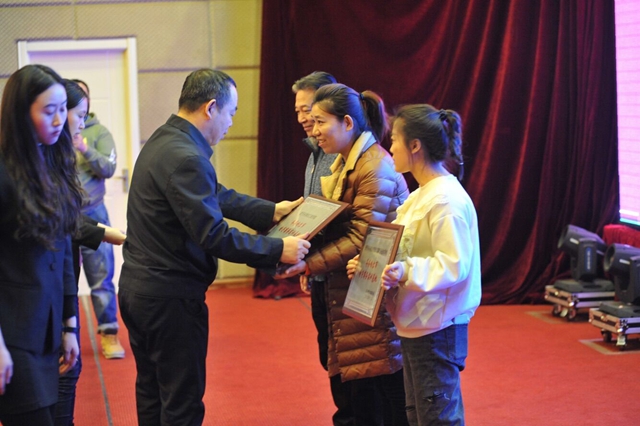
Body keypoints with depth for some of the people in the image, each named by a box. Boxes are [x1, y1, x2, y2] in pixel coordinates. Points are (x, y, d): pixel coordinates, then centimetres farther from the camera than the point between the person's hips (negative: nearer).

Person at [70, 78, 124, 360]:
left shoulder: (99, 132, 2)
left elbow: (109, 169, -8)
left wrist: (85, 150, -21)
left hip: (92, 213, 0)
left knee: (101, 277, 3)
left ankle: (108, 333, 11)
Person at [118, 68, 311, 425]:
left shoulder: (163, 142, 10)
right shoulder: (186, 158, -23)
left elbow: (217, 196, 13)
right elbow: (214, 236, -25)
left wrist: (271, 211, 8)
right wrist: (278, 250, -19)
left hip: (137, 289, 10)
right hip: (170, 298, -10)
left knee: (152, 395, 20)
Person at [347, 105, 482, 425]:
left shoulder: (446, 199, -18)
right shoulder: (419, 197, 12)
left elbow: (454, 265, -24)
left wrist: (407, 272, -36)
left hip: (437, 329, -10)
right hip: (415, 325, 10)